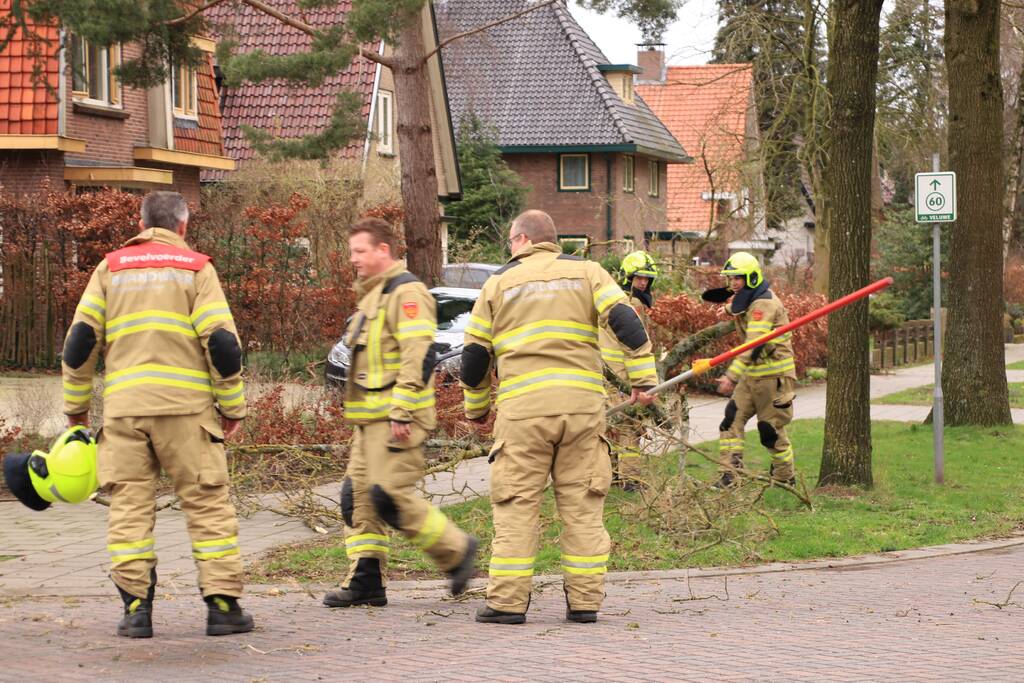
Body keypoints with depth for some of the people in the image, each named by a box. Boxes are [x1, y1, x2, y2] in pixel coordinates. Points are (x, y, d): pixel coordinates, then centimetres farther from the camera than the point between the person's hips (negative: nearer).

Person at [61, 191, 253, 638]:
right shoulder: (195, 269, 5)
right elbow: (222, 344, -2)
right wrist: (232, 407, 6)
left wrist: (75, 407, 18)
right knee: (207, 502, 3)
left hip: (123, 408, 2)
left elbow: (80, 342, 9)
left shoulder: (110, 269, 13)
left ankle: (136, 606, 1)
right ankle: (223, 604, -1)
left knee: (129, 505, 5)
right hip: (185, 406, -2)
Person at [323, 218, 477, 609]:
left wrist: (401, 413, -24)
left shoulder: (406, 293, -12)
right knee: (358, 496, 6)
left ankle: (456, 550, 3)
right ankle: (364, 582, 9)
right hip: (371, 419, 10)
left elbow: (419, 356, -21)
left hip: (397, 419, -10)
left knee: (390, 496, -12)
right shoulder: (371, 296, 21)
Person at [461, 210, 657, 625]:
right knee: (582, 505, 6)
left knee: (516, 504, 2)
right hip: (583, 403, 1)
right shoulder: (586, 272, 12)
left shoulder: (499, 282, 11)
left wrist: (476, 408, 26)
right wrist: (644, 378, 0)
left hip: (522, 407, -1)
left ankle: (507, 601, -2)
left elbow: (475, 353, 13)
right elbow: (625, 322, -2)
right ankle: (585, 601, 5)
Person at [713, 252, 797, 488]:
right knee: (732, 420, -2)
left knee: (771, 429, 0)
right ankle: (729, 475, -4)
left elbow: (753, 346, -29)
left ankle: (785, 478, 18)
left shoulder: (764, 304, -20)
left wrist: (732, 376, -34)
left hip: (773, 377, -9)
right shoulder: (746, 301, 10)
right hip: (751, 375, 9)